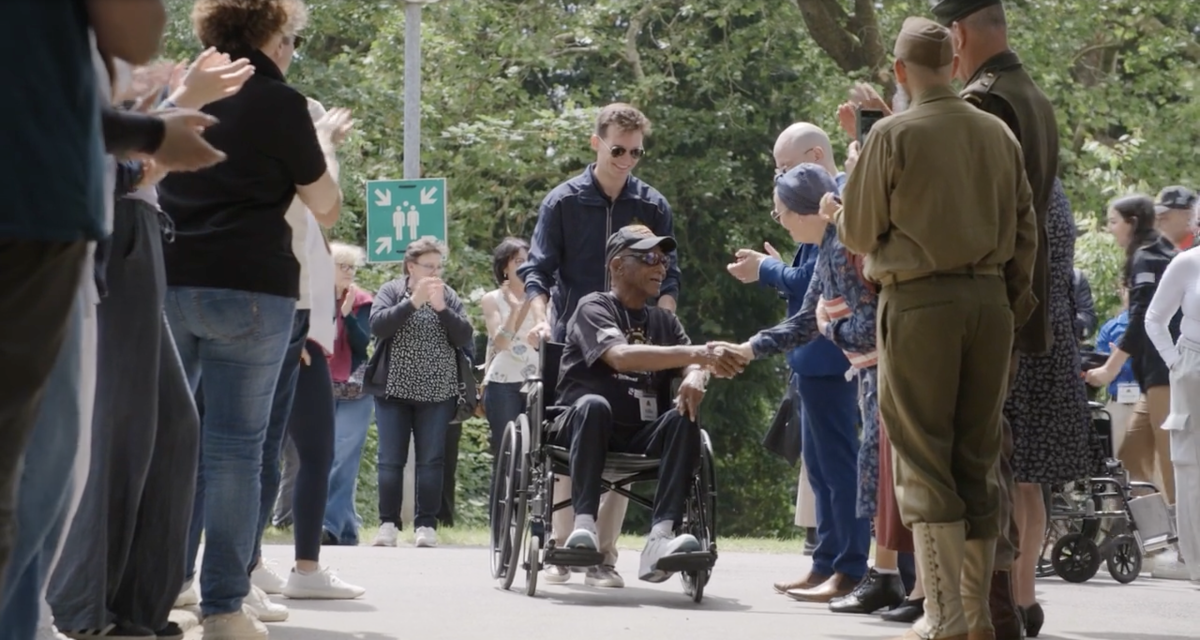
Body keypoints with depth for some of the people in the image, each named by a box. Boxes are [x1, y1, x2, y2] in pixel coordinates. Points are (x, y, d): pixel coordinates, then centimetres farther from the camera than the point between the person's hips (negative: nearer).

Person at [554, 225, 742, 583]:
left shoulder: (664, 321, 17)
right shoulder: (594, 309, -3)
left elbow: (690, 366, 1)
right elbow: (621, 356, -23)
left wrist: (695, 378, -26)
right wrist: (696, 354, -34)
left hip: (642, 437, 5)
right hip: (584, 425, -5)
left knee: (684, 418, -24)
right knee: (594, 404, -35)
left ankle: (661, 537, -39)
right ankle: (584, 525, -42)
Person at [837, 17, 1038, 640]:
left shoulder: (893, 135, -7)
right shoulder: (998, 134, 7)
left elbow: (857, 233, -2)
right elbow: (1025, 230, 9)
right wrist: (1015, 302, 17)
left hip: (919, 302, -4)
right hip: (989, 300, 4)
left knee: (925, 460, -1)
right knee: (978, 458, 11)